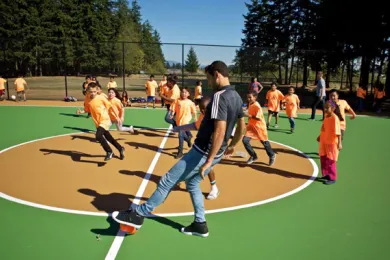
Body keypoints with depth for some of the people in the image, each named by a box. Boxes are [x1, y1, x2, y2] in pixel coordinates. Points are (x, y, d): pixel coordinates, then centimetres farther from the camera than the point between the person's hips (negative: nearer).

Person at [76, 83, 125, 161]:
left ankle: (109, 152, -6)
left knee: (98, 136, -25)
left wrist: (117, 117, -5)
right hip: (98, 123, 7)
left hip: (105, 120, -6)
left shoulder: (101, 98, -14)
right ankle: (120, 149, 39)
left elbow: (110, 107, -7)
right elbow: (86, 110, 12)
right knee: (108, 137, 18)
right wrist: (81, 111, -10)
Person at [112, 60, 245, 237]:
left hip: (203, 153, -9)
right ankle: (200, 224, 30)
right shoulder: (236, 97, 8)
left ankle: (138, 214, 14)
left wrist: (208, 161, -28)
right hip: (216, 153, 9)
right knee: (192, 184, 24)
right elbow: (242, 126, 19)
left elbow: (220, 131, -29)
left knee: (167, 181, 1)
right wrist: (232, 146, 30)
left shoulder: (220, 96, -21)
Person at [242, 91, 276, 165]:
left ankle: (272, 155, 38)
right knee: (245, 140, -8)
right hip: (251, 126, 7)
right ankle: (253, 156, 12)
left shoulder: (257, 106, -23)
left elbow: (258, 118, -28)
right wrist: (247, 114, 6)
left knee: (264, 142, 10)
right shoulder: (250, 104, 3)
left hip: (260, 127, -7)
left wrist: (249, 115, -32)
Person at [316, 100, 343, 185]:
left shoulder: (335, 118, -21)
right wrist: (320, 136, 28)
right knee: (323, 159, 16)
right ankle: (326, 175, 32)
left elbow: (338, 131, -26)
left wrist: (339, 143, -30)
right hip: (324, 142, 8)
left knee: (330, 161, 2)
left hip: (332, 143, -8)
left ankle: (332, 178, 15)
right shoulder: (326, 116, 5)